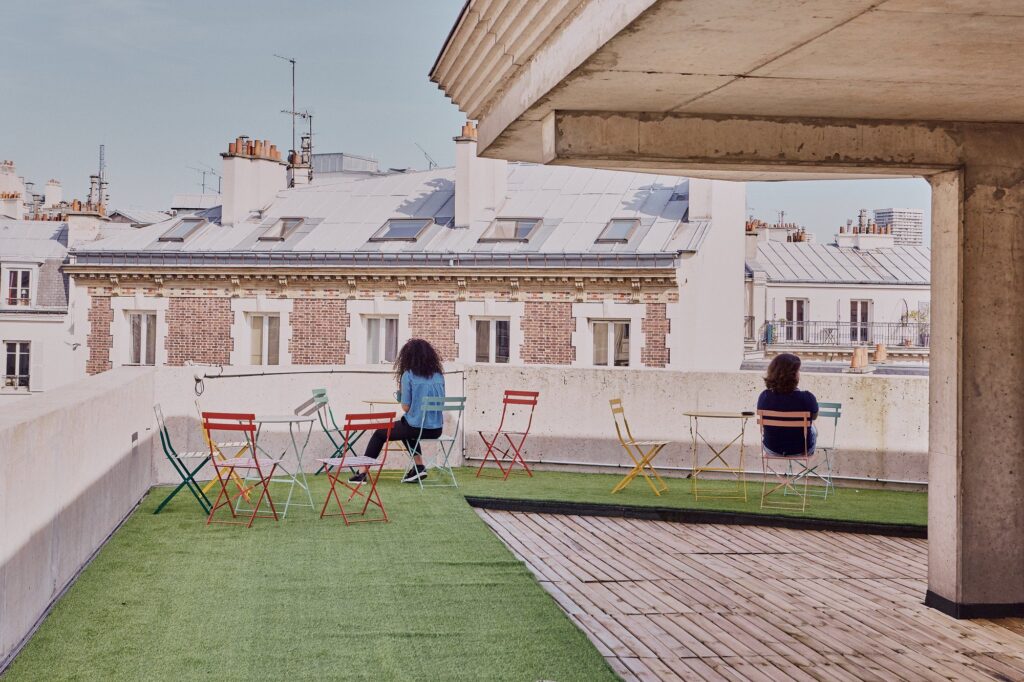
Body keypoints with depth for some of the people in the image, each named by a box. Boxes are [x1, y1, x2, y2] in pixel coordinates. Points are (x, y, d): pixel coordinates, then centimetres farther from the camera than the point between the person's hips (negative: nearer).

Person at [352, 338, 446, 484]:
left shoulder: (409, 375, -10)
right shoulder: (439, 375, 3)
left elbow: (406, 407, -11)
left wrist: (400, 394, 9)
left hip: (416, 427, -5)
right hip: (436, 429, 5)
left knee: (379, 434, 18)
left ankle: (363, 473, 21)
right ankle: (419, 467, 27)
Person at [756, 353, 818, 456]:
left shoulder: (764, 397, -22)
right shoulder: (807, 398, -30)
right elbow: (814, 416, -7)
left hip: (772, 449, 2)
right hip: (801, 450, -2)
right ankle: (810, 454, 61)